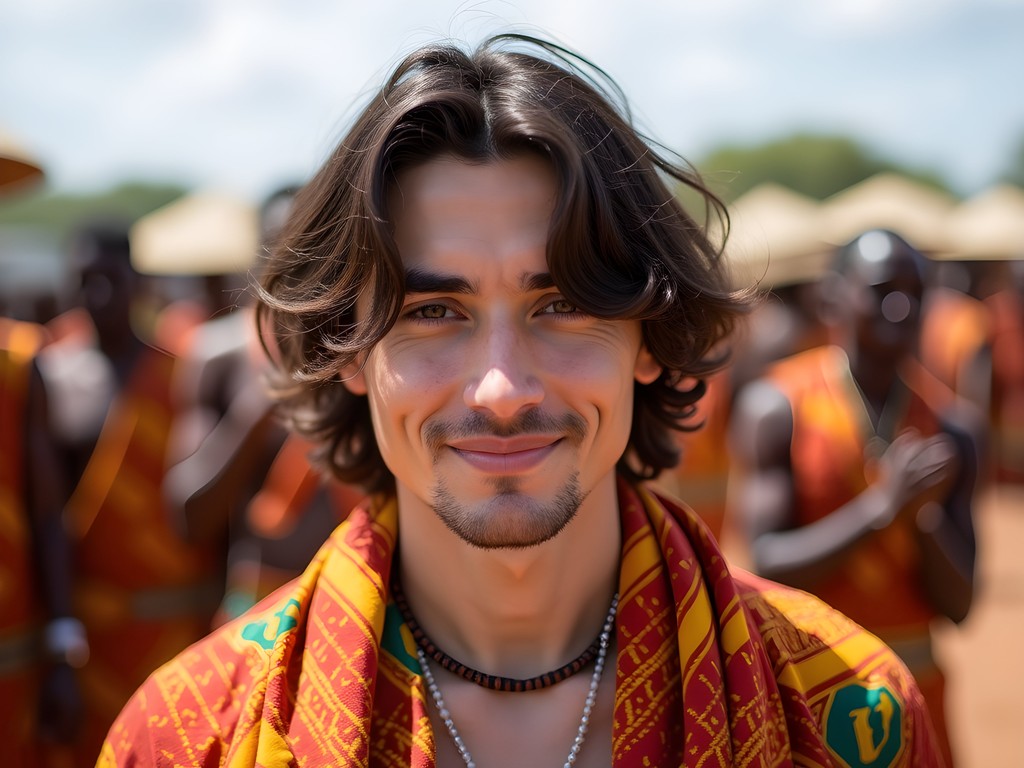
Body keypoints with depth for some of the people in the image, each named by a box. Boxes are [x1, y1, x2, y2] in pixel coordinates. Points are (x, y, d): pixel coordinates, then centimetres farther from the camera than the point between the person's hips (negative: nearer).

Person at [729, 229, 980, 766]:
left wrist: (929, 511, -19)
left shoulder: (951, 424, -1)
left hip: (913, 683, 3)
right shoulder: (775, 406, -10)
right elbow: (768, 566, -17)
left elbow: (959, 605, -1)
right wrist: (883, 504, -25)